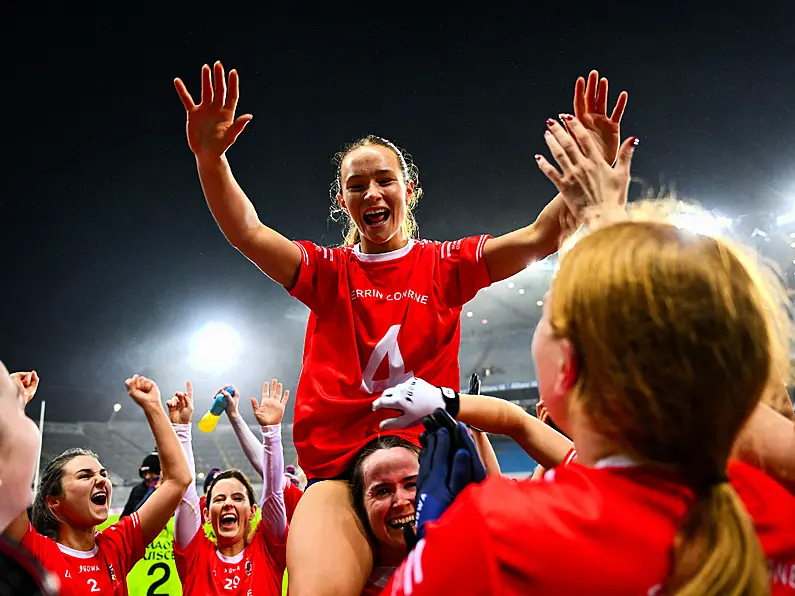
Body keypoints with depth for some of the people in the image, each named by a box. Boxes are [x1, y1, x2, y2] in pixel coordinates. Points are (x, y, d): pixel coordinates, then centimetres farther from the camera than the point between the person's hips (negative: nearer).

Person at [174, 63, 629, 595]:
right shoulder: (329, 272, 11)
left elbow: (540, 237, -5)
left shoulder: (443, 266, 9)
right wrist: (210, 157, -23)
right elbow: (247, 232, -5)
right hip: (338, 472, 0)